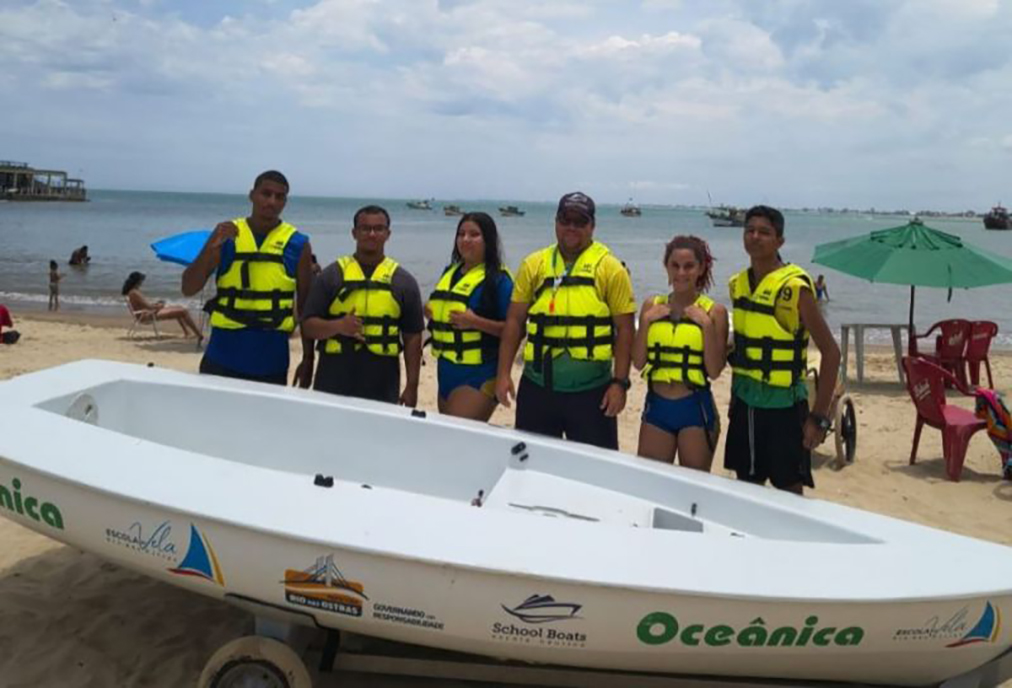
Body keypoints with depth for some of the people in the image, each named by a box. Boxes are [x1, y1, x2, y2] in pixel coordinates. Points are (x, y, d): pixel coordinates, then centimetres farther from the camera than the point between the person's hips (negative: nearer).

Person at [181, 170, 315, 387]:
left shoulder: (297, 244, 1)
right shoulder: (226, 235, 3)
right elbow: (188, 289, 0)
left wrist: (308, 358, 2)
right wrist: (210, 247, -14)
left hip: (271, 362, -1)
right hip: (222, 356, 1)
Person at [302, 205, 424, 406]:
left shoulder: (404, 281, 7)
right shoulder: (331, 275, 5)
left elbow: (412, 337, 7)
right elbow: (308, 326, 2)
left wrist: (411, 387, 3)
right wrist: (338, 326, -18)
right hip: (332, 387, 0)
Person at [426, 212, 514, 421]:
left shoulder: (498, 279, -10)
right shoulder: (450, 272, 12)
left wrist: (476, 322, -25)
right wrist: (430, 312, 2)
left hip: (479, 375, -8)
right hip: (446, 371, 8)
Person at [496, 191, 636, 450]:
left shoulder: (610, 268, -2)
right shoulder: (534, 264, 5)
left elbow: (624, 328, -3)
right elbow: (515, 320, 6)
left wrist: (620, 382, -9)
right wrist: (503, 373, 0)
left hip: (591, 390, -2)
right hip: (537, 387, 3)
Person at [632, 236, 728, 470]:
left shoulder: (714, 311, -4)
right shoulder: (652, 305, 4)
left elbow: (714, 371, -9)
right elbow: (638, 362, 2)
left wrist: (707, 324, -16)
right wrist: (646, 321, -8)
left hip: (696, 408, -2)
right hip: (656, 406, 3)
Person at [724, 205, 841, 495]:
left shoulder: (794, 288, -14)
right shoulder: (738, 284, 5)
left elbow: (831, 352, -14)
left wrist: (819, 417, -16)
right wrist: (737, 389, 14)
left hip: (782, 405, -6)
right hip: (744, 402, 6)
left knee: (789, 493, 3)